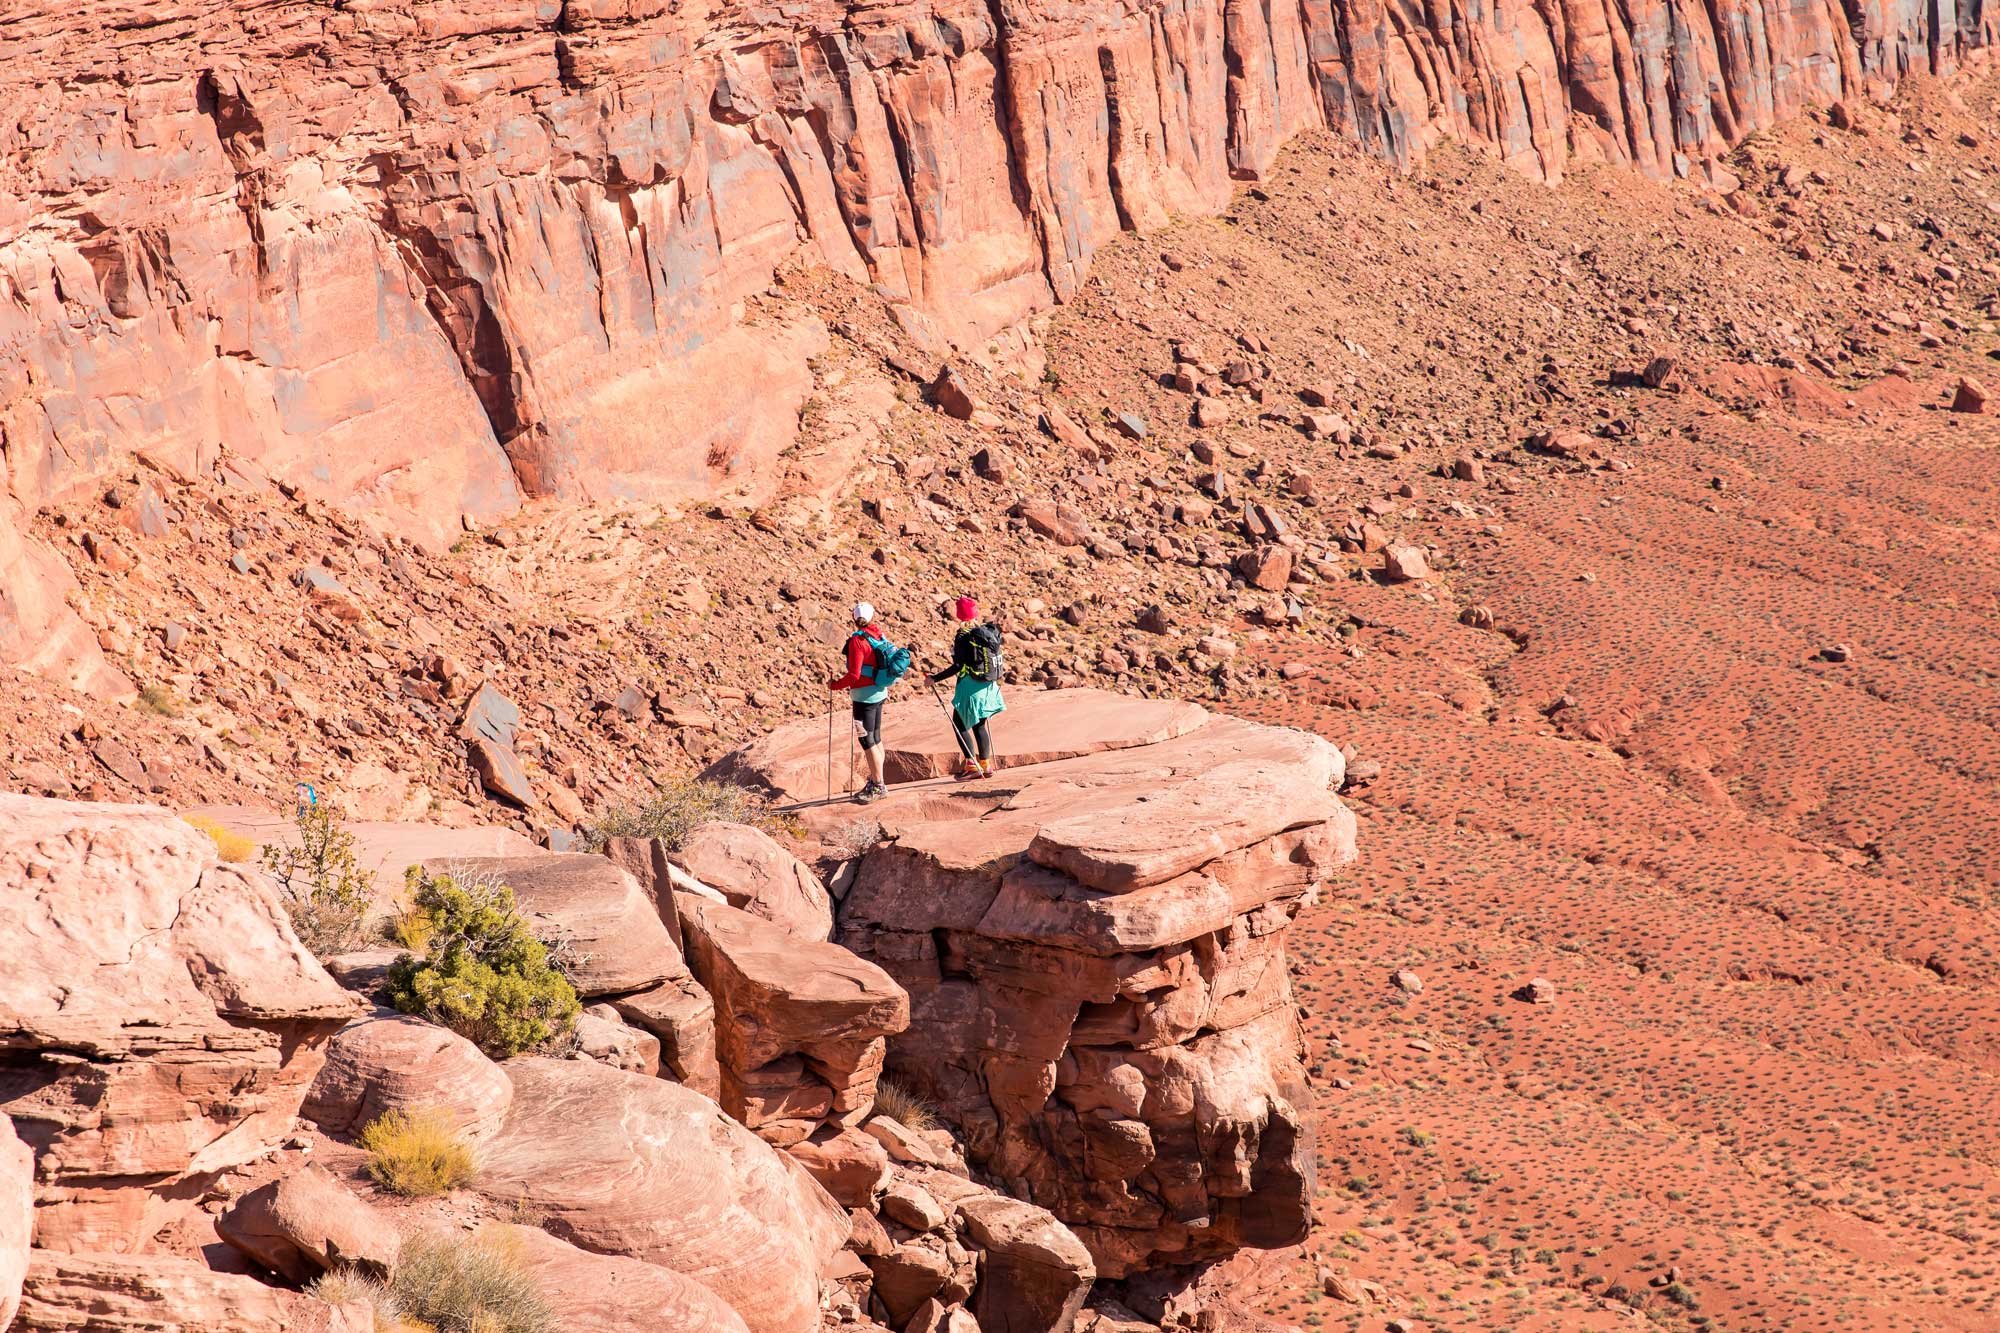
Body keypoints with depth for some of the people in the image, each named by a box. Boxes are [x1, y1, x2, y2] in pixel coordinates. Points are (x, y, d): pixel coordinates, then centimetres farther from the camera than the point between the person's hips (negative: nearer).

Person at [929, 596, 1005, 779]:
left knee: (960, 724, 4)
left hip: (970, 686, -7)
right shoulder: (989, 632, 4)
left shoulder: (963, 637, -17)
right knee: (979, 725, 17)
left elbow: (957, 667, -20)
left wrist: (935, 679, -15)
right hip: (988, 686, 7)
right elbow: (995, 659, 11)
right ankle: (985, 764, 17)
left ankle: (972, 764, -4)